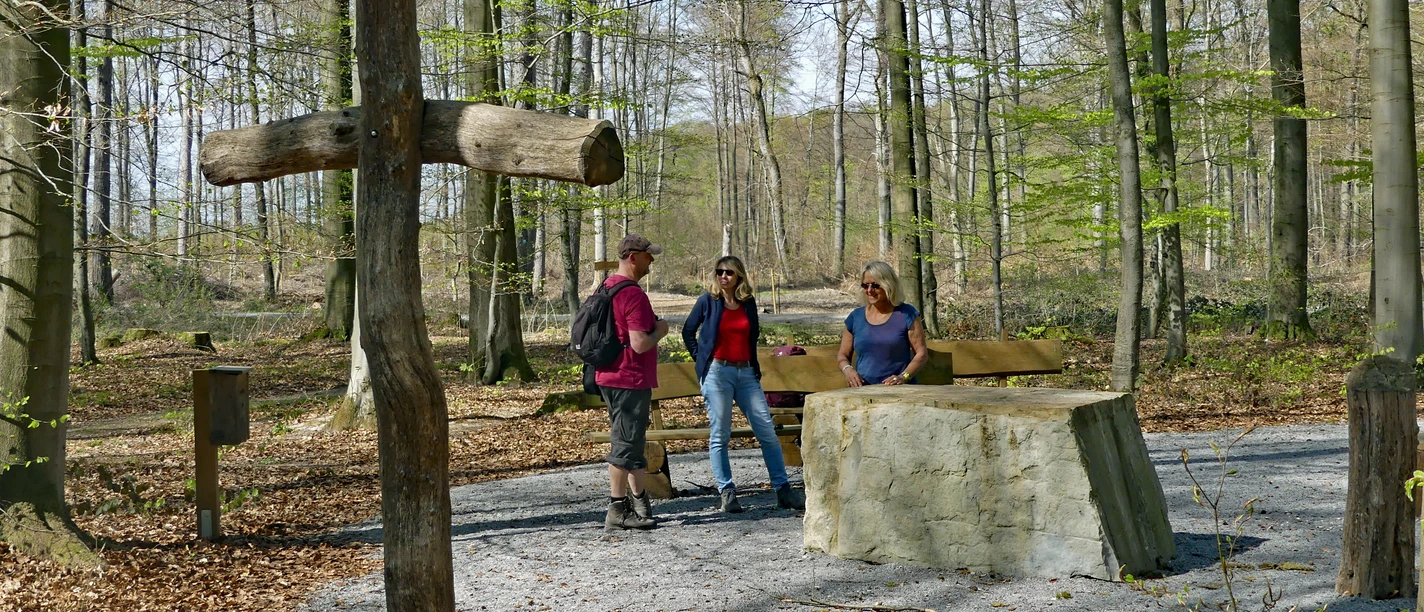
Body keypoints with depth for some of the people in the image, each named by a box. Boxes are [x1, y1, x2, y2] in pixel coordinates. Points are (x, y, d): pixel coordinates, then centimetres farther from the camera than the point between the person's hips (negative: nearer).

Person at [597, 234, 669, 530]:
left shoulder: (606, 287, 11)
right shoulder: (633, 294, -19)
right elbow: (640, 344, -24)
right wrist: (659, 331, -7)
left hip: (609, 376, 10)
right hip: (630, 380, -10)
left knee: (631, 440, 18)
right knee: (626, 443, -4)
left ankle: (639, 500, 28)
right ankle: (617, 511, 0)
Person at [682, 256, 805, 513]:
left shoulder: (748, 303, 8)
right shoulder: (708, 301, -1)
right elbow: (688, 331, 9)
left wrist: (755, 365, 14)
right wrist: (700, 358, 3)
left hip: (746, 372, 3)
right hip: (717, 372, -3)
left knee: (767, 431, 0)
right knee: (719, 435, -1)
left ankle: (783, 490, 4)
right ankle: (727, 493, 6)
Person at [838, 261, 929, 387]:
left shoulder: (906, 314, 4)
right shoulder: (855, 317, 13)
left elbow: (922, 353, 3)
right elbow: (843, 354, 19)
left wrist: (904, 376, -12)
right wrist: (847, 369, -2)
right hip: (864, 390, 2)